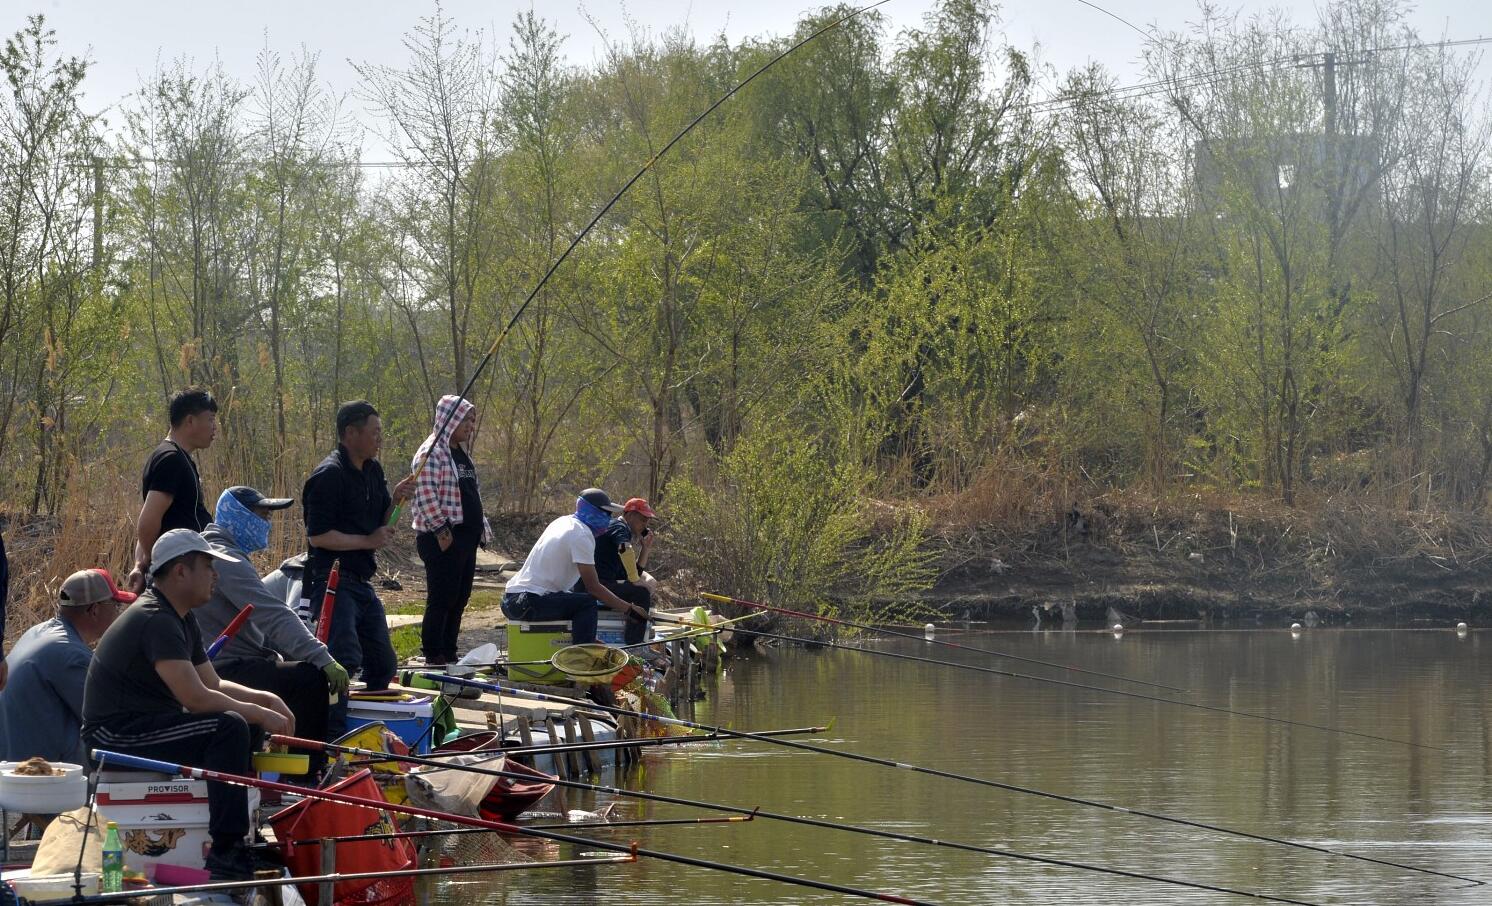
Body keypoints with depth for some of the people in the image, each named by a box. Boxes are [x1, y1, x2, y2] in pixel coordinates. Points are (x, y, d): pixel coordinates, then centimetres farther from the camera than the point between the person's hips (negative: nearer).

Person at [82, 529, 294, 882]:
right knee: (229, 727, -26)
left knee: (250, 724, 9)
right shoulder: (155, 621, -20)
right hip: (116, 736, -11)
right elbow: (195, 697, -27)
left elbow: (214, 684, 19)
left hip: (144, 723, 11)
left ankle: (239, 832, 12)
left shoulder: (181, 619, 14)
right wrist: (259, 713, -17)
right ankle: (225, 852, -27)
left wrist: (265, 699, 2)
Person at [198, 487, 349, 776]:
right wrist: (322, 658, -30)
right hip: (229, 671, -12)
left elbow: (263, 620, 22)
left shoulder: (225, 554, 20)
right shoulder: (225, 558, -17)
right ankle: (306, 778, -19)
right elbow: (274, 616, -26)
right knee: (311, 678, -25)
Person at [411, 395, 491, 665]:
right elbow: (426, 495, -19)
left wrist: (480, 527, 18)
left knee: (459, 600, 11)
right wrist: (441, 530, -21)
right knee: (441, 600, -7)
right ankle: (434, 657, -3)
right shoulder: (432, 453, -12)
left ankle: (449, 655, 16)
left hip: (466, 539, 9)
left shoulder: (460, 455, 18)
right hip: (443, 539, -9)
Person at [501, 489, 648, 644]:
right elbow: (593, 587, -15)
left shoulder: (564, 521, 15)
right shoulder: (582, 535, -13)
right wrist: (629, 609, -10)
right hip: (525, 603, -10)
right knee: (587, 603, -18)